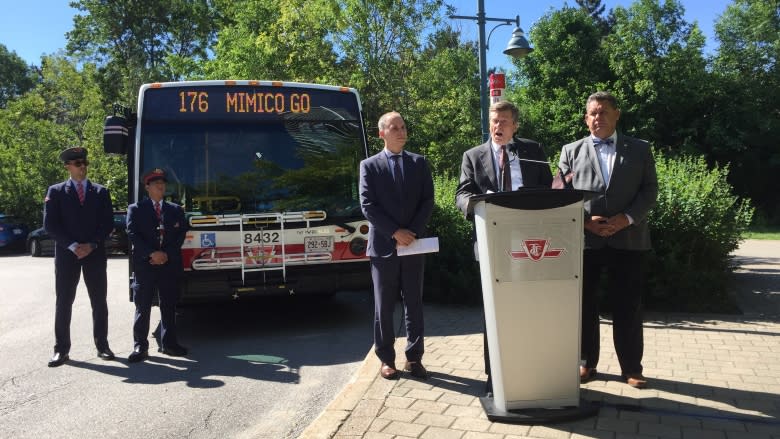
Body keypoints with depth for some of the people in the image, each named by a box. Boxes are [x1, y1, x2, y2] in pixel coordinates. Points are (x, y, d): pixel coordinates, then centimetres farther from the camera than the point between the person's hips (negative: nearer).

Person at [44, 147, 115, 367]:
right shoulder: (56, 191, 5)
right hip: (66, 254, -1)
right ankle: (61, 349, 9)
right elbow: (50, 225, -3)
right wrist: (73, 246, -12)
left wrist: (92, 245, -9)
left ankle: (102, 345, 13)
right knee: (64, 302, 2)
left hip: (95, 254, 1)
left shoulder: (101, 192, 8)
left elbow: (108, 224, 4)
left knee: (99, 301, 4)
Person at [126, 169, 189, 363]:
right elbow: (133, 235, -4)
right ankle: (140, 346, 6)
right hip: (144, 266, -2)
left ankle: (168, 343, 15)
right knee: (142, 308, 0)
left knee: (169, 307, 7)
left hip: (170, 265, 2)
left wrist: (167, 254, -8)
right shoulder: (135, 209, 6)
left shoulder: (176, 210, 13)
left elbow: (180, 234, 6)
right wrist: (151, 254, -15)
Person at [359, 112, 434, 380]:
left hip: (414, 243, 2)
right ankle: (386, 358, 15)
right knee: (384, 305, 5)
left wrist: (413, 232, -9)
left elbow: (427, 201, 4)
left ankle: (414, 358, 15)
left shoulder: (419, 163, 10)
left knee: (414, 303, 6)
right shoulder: (369, 166, 3)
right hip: (383, 245, -2)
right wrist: (395, 233, -13)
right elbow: (368, 206, -5)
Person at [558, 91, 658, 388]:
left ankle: (631, 368, 18)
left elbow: (649, 189, 4)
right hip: (584, 239, 0)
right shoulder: (571, 151, 10)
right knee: (584, 305, 7)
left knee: (628, 307, 5)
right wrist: (584, 221, -11)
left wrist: (627, 218, -12)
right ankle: (587, 363, 20)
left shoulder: (640, 149, 11)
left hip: (628, 239, 0)